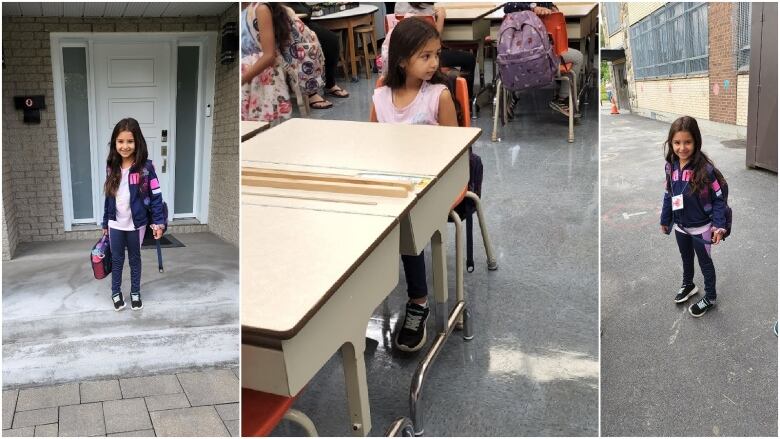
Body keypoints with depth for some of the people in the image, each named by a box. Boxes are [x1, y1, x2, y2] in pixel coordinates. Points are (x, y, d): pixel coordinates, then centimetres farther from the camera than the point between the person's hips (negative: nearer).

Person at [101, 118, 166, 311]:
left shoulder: (146, 167, -13)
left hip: (136, 223, -2)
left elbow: (156, 196, -12)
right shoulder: (112, 167, -1)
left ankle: (135, 293, 30)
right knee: (117, 259, 13)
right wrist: (105, 223, 10)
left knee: (135, 259, 14)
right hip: (115, 224, 3)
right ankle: (116, 292, 31)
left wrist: (159, 222, -16)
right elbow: (109, 197, 7)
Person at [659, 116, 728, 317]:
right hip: (680, 225, 5)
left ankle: (710, 297, 35)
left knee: (705, 262, 15)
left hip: (700, 227, -5)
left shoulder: (704, 168, -25)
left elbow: (718, 198, -18)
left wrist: (719, 225, -23)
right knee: (686, 258, 27)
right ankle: (688, 285, 51)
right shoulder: (671, 166, -10)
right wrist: (665, 219, 10)